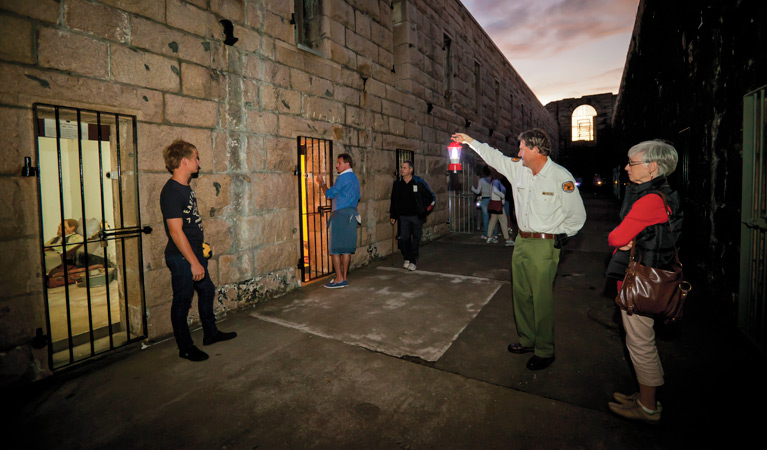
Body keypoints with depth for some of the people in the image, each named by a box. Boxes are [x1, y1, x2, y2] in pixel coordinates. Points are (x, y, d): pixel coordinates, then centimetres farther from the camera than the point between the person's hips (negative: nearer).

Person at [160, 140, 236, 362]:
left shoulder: (186, 187, 9)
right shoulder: (171, 192, -20)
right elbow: (176, 231, -24)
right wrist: (194, 262, -23)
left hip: (195, 252, 10)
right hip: (181, 258, -10)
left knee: (207, 291, 19)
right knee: (182, 302, 4)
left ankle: (210, 333, 36)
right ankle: (185, 347, 20)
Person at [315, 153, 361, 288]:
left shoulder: (343, 177, -11)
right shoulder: (354, 178, 18)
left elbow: (330, 194, -10)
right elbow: (358, 197, 23)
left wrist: (322, 183, 4)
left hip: (340, 214, -9)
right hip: (352, 214, 9)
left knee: (335, 247, -4)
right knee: (347, 247, 9)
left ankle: (339, 279, -4)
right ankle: (344, 277, 14)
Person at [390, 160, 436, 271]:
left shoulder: (419, 182, -7)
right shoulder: (397, 183, 2)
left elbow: (431, 197, 2)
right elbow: (393, 201, 12)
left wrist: (425, 211, -3)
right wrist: (393, 215, 10)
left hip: (417, 216, -2)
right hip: (403, 216, 2)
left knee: (416, 239, 5)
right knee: (404, 238, 1)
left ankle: (413, 261, 15)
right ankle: (407, 258, 21)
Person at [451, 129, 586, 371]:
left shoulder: (561, 177, -12)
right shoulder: (518, 169, 6)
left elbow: (577, 216, -6)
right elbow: (494, 157, 21)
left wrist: (556, 236, -2)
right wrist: (470, 141, 24)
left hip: (544, 246, -7)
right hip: (522, 242, 7)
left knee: (542, 299, -2)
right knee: (520, 294, 14)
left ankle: (545, 351, 16)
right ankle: (527, 340, 32)